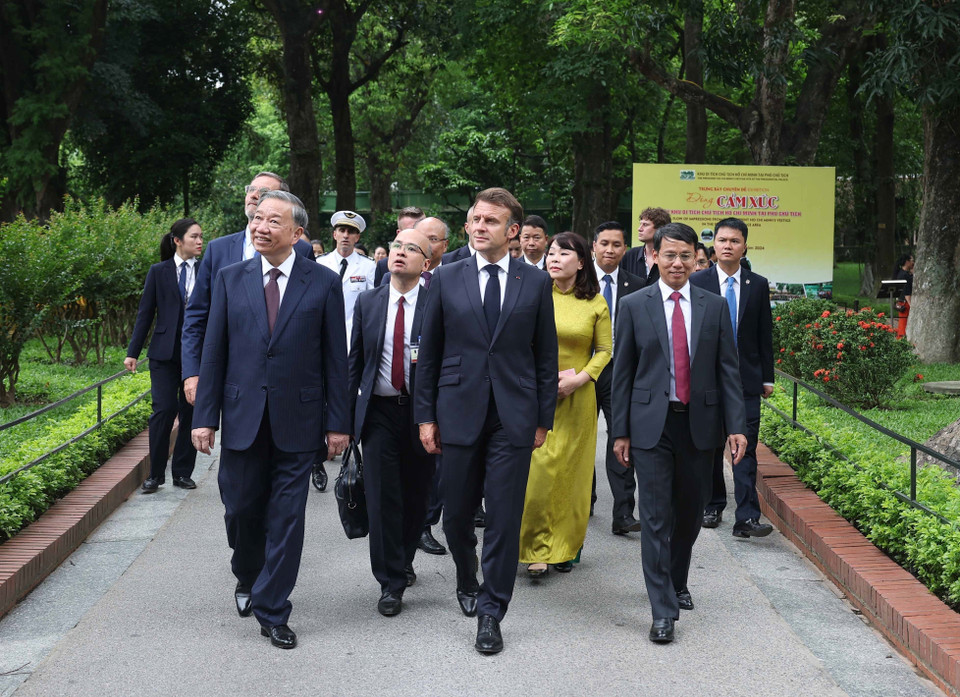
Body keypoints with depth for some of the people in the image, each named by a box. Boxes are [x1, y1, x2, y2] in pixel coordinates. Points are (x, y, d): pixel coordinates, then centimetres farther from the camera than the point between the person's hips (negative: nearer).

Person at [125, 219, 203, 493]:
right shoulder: (159, 272, 4)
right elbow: (145, 313, 5)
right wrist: (133, 352, 1)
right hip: (165, 353, -1)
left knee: (191, 412, 5)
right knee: (164, 410, -8)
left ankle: (183, 473, 16)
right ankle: (155, 474, 5)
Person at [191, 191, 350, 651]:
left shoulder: (323, 283, 0)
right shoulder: (231, 279, 5)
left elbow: (335, 358, 1)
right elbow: (214, 351, 5)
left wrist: (338, 422, -2)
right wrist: (205, 417, 0)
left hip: (296, 419, -2)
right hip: (243, 418, 2)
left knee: (286, 518, 2)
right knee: (241, 509, 9)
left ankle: (272, 612, 13)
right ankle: (248, 576, 39)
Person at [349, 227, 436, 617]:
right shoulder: (367, 303, 5)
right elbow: (355, 360, 9)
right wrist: (347, 412, 5)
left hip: (422, 412, -1)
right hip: (379, 412, 1)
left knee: (416, 496, 11)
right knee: (382, 497, -2)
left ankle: (404, 562, 34)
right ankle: (391, 582, 6)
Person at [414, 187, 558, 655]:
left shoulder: (536, 283, 3)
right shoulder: (446, 280, 4)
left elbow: (546, 356, 6)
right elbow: (429, 352, 6)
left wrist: (543, 419, 3)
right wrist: (425, 415, 2)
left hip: (514, 418, -1)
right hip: (459, 414, 1)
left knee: (504, 518, 0)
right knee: (456, 514, 9)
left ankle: (490, 612, 11)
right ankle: (467, 579, 38)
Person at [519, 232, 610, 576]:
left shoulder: (595, 303, 2)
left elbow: (604, 350, 4)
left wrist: (579, 378, -11)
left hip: (578, 397, 1)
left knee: (572, 471, 5)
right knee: (537, 470, -7)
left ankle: (564, 548, 16)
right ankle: (537, 548, 1)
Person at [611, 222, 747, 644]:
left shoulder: (714, 307, 5)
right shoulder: (634, 306, 1)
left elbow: (728, 370, 5)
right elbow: (623, 372, 2)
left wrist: (736, 426, -3)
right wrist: (620, 431, -1)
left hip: (699, 423, 2)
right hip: (651, 424, -2)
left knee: (689, 513, 14)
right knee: (656, 516, -4)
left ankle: (677, 583, 36)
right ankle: (663, 610, 0)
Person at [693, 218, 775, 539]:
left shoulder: (758, 285, 7)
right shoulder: (697, 282, 1)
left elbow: (765, 335, 9)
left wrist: (767, 378, 8)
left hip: (746, 379, 0)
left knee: (746, 448, -7)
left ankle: (746, 518, -10)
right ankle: (713, 506, 24)